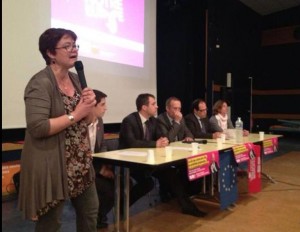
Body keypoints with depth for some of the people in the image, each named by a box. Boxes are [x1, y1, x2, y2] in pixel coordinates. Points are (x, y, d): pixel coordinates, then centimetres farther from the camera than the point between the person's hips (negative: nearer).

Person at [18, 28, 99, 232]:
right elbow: (37, 127, -26)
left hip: (80, 163, 8)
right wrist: (76, 115, -22)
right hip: (51, 166, -8)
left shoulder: (76, 79, 9)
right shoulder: (40, 83, -16)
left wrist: (89, 105, -5)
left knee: (90, 210, 19)